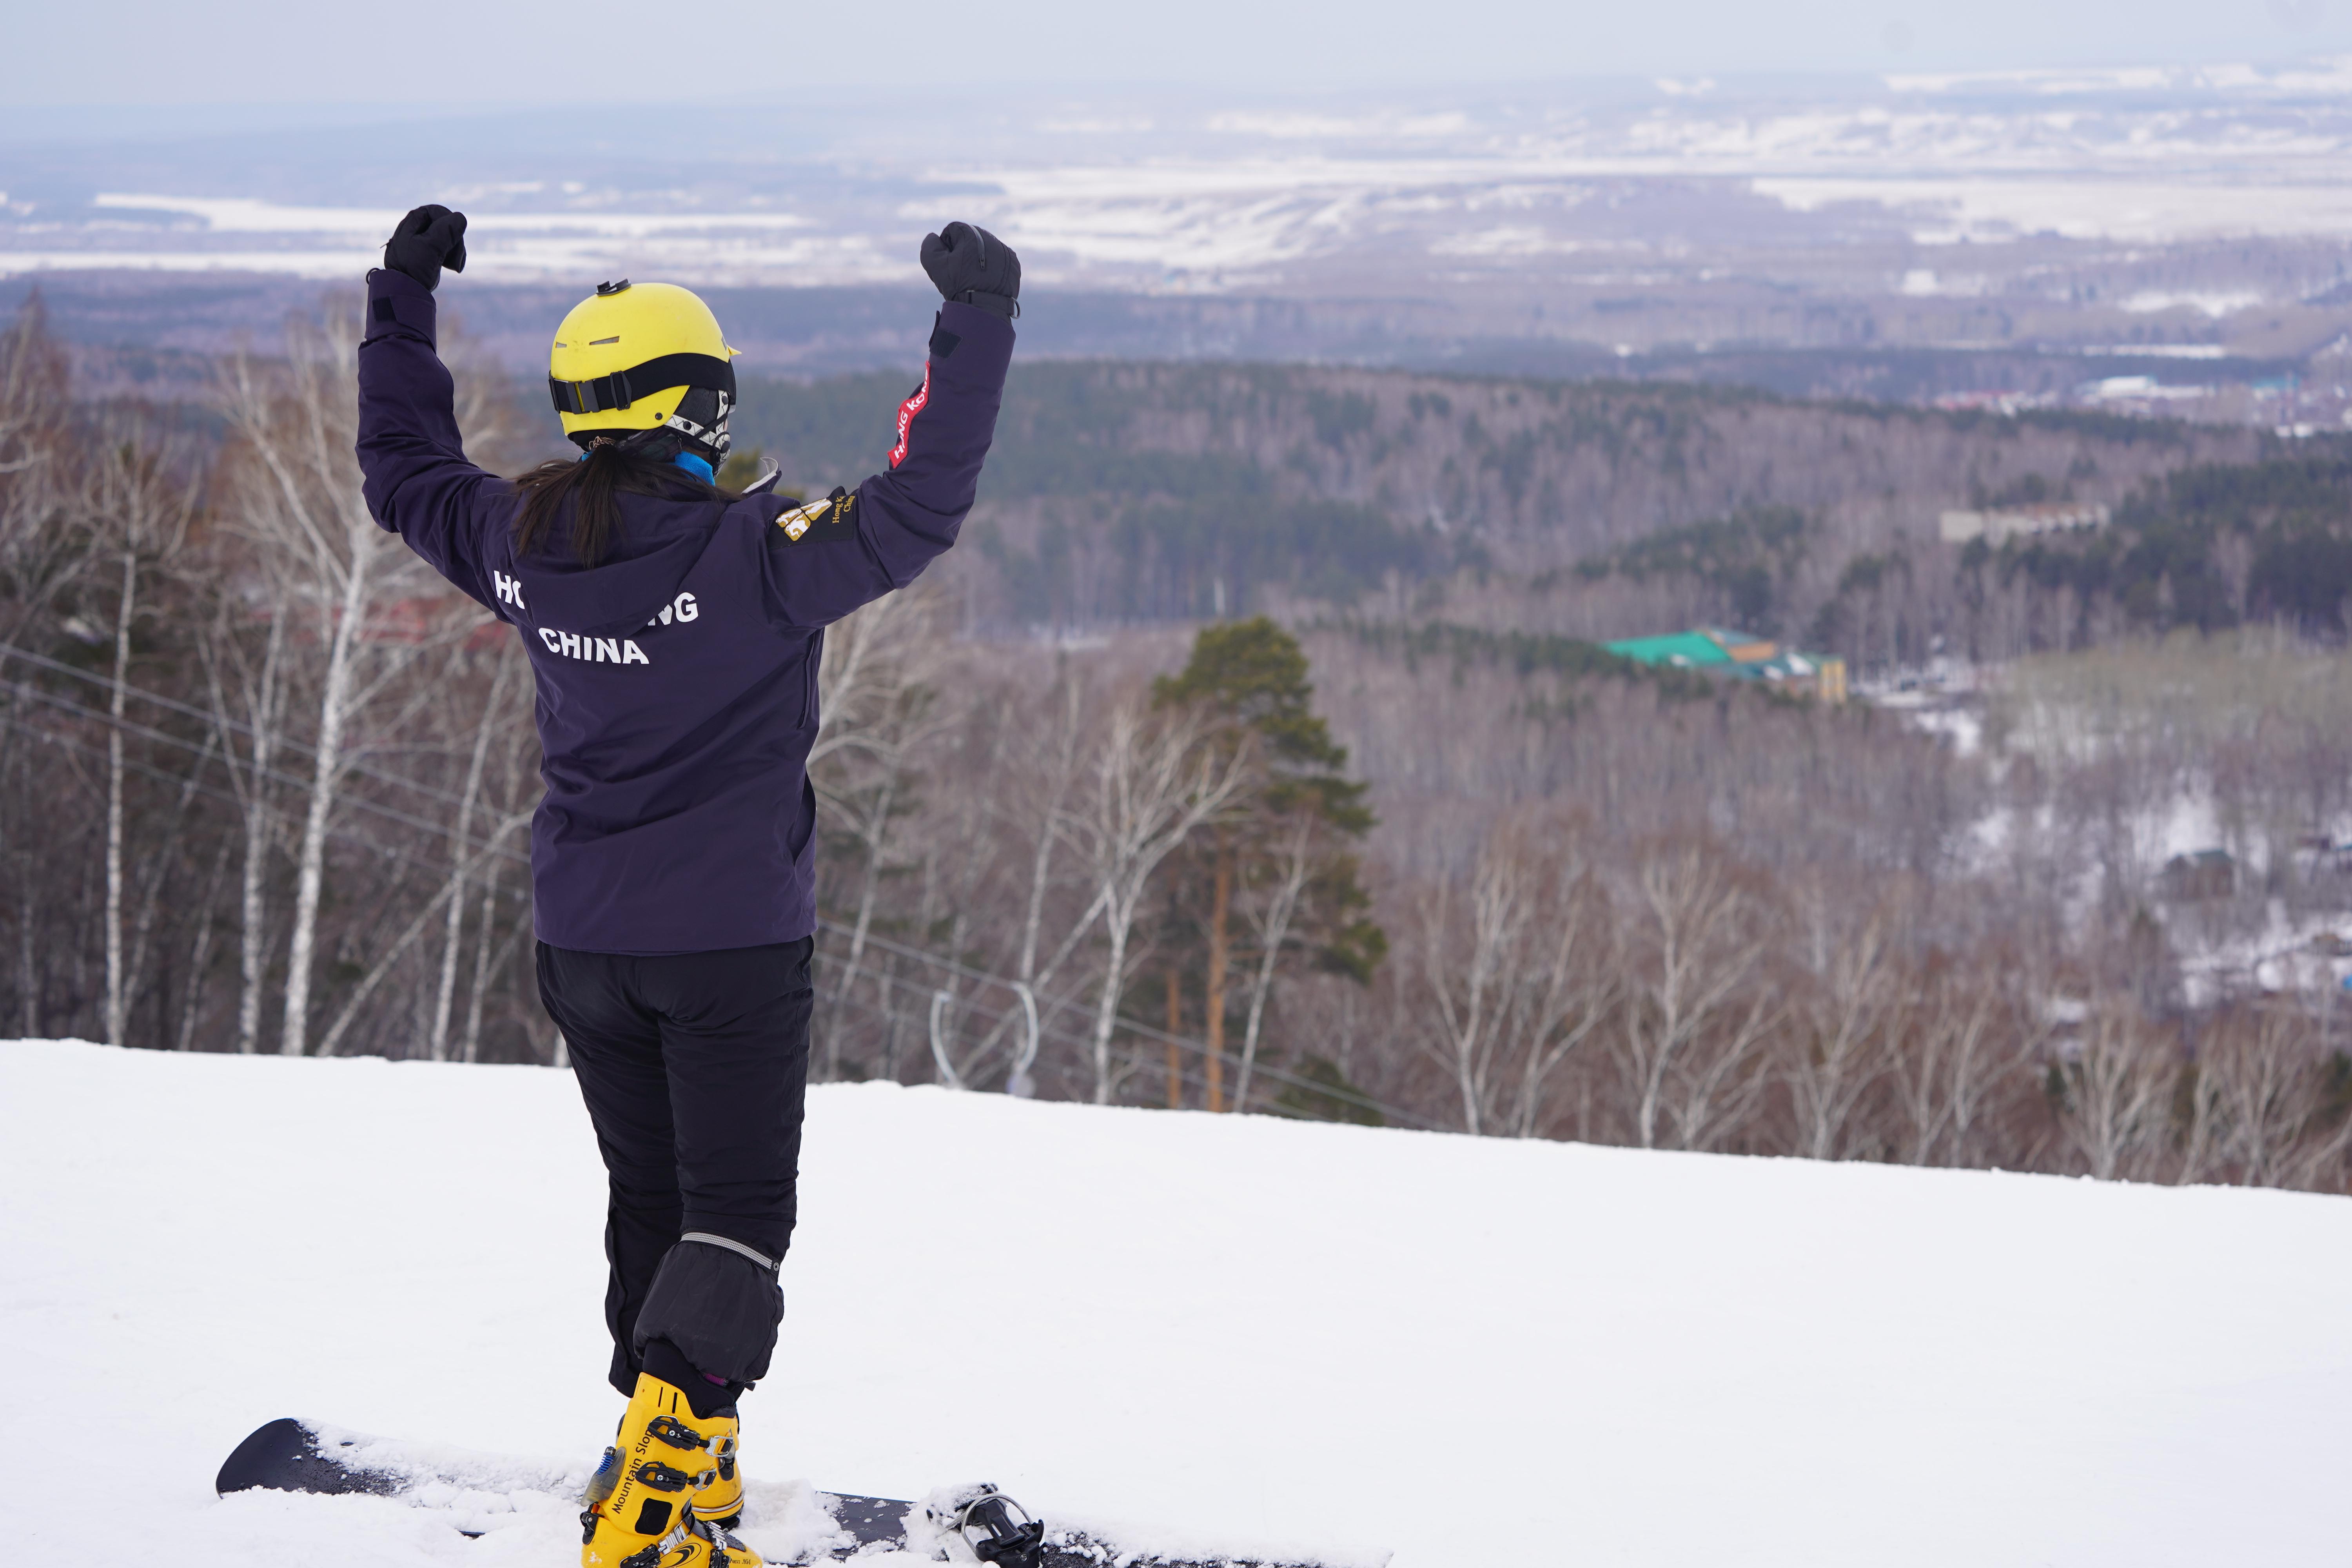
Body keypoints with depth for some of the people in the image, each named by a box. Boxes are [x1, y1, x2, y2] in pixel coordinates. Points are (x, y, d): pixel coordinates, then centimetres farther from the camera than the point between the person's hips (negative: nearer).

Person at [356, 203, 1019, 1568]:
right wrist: (977, 333, -24)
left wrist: (402, 305, 25)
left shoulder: (520, 541, -4)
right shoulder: (748, 553, -21)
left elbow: (405, 474, 15)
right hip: (730, 940, -6)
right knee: (739, 1210, 0)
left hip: (580, 935, 6)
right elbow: (915, 514, -27)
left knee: (649, 1198, 18)